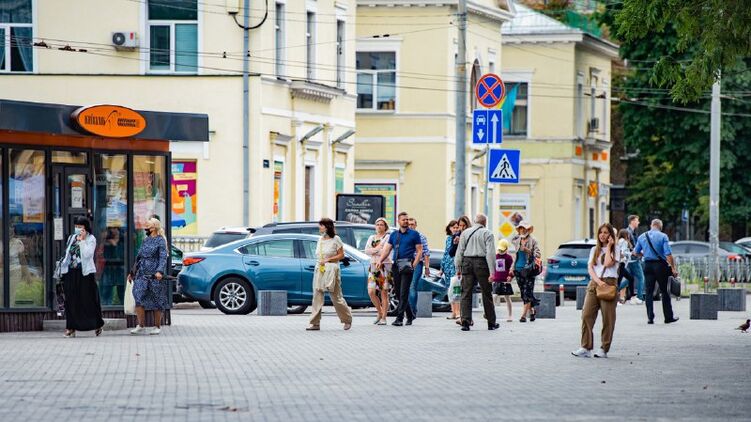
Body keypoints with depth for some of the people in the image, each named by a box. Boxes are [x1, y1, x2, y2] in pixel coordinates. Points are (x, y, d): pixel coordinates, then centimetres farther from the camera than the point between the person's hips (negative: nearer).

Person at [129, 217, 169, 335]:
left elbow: (163, 257, -14)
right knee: (138, 299, -6)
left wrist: (160, 271, -29)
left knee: (156, 302, 1)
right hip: (142, 275, 6)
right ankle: (141, 326, -3)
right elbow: (139, 258, 23)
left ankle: (157, 326, 11)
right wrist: (132, 272, 23)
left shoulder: (160, 240, -4)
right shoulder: (145, 240, 17)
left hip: (154, 276, -6)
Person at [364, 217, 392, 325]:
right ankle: (380, 313, 16)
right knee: (371, 292, -4)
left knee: (384, 293, -5)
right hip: (373, 266, 5)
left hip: (385, 266, -5)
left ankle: (383, 318, -3)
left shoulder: (388, 237, -1)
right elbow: (366, 251, 3)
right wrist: (378, 249, -10)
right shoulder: (371, 238, 16)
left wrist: (373, 251, -5)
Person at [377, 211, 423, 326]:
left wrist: (414, 264, -12)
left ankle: (399, 318, -15)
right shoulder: (394, 235, 16)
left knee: (404, 293, -11)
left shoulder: (414, 234, 4)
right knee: (399, 292, 9)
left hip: (407, 265, -5)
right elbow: (387, 249, 12)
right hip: (396, 265, 5)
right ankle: (410, 315, 23)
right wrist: (380, 261, -4)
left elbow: (419, 251, 1)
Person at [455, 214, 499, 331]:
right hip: (481, 263, -2)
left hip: (467, 263, 2)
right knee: (486, 294, 7)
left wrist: (458, 268, 10)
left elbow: (460, 251, 7)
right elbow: (490, 253, -8)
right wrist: (492, 272, -10)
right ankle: (491, 322, 15)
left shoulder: (465, 233, 10)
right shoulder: (487, 233, -1)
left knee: (466, 293, 3)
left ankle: (465, 321, -8)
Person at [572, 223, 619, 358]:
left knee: (608, 318, -4)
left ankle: (604, 349, 2)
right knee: (586, 314, -9)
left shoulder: (615, 250, 7)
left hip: (609, 283, -3)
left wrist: (608, 246, -2)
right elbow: (590, 267, 7)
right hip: (594, 283, 3)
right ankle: (585, 348, -10)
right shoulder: (594, 250, 18)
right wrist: (598, 281, -10)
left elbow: (608, 263, -10)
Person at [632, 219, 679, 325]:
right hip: (660, 265, -3)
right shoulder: (663, 236, -7)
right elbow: (668, 254, -14)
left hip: (648, 265, 3)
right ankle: (668, 317, 10)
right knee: (664, 291, 6)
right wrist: (673, 268, -11)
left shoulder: (642, 237, 6)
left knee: (649, 292, 6)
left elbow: (636, 252, 14)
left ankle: (650, 317, 1)